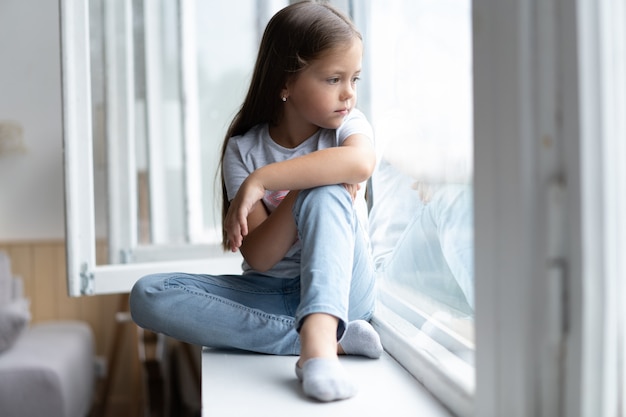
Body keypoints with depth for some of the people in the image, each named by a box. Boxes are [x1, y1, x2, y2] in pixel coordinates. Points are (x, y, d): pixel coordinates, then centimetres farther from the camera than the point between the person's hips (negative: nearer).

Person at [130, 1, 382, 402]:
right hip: (269, 295, 3)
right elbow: (259, 257, -14)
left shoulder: (348, 124, -4)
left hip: (341, 289, -2)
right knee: (148, 296, -20)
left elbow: (361, 162, -33)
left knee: (325, 194, -28)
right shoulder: (243, 150, -4)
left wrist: (260, 181, -33)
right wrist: (304, 185, -26)